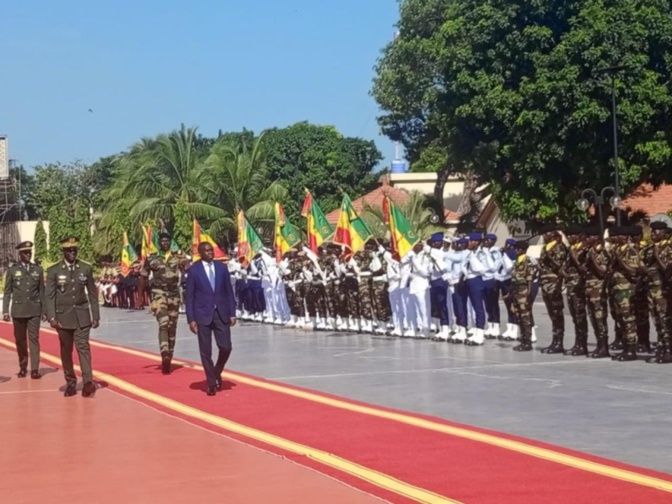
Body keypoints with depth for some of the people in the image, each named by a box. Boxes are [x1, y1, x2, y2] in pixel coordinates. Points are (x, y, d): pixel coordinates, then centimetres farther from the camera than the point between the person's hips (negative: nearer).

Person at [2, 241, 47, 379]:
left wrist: (44, 311, 5)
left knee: (34, 339, -6)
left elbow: (42, 292, 8)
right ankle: (23, 367, 17)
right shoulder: (12, 270, 3)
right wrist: (5, 311, -4)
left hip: (34, 310, 0)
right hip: (18, 310, 0)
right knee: (20, 340, 6)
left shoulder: (38, 270, 8)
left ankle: (35, 369, -9)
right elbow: (7, 292, 3)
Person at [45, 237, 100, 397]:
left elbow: (92, 294, 5)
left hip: (82, 316, 0)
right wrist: (52, 317, -10)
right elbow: (50, 296, -2)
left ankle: (88, 382, -15)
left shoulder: (86, 269, 4)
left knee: (83, 347, -9)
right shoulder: (53, 270, 0)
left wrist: (95, 316, 2)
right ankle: (70, 383, 12)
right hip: (63, 316, 0)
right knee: (66, 350, 5)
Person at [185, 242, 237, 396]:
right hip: (203, 315, -2)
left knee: (225, 347, -2)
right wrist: (191, 319, -8)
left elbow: (229, 292, 8)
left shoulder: (222, 268, 5)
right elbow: (189, 296, -3)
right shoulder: (194, 270, -3)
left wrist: (232, 313, 3)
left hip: (221, 314, 2)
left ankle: (217, 373, 24)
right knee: (206, 351, 0)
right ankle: (211, 382, 11)